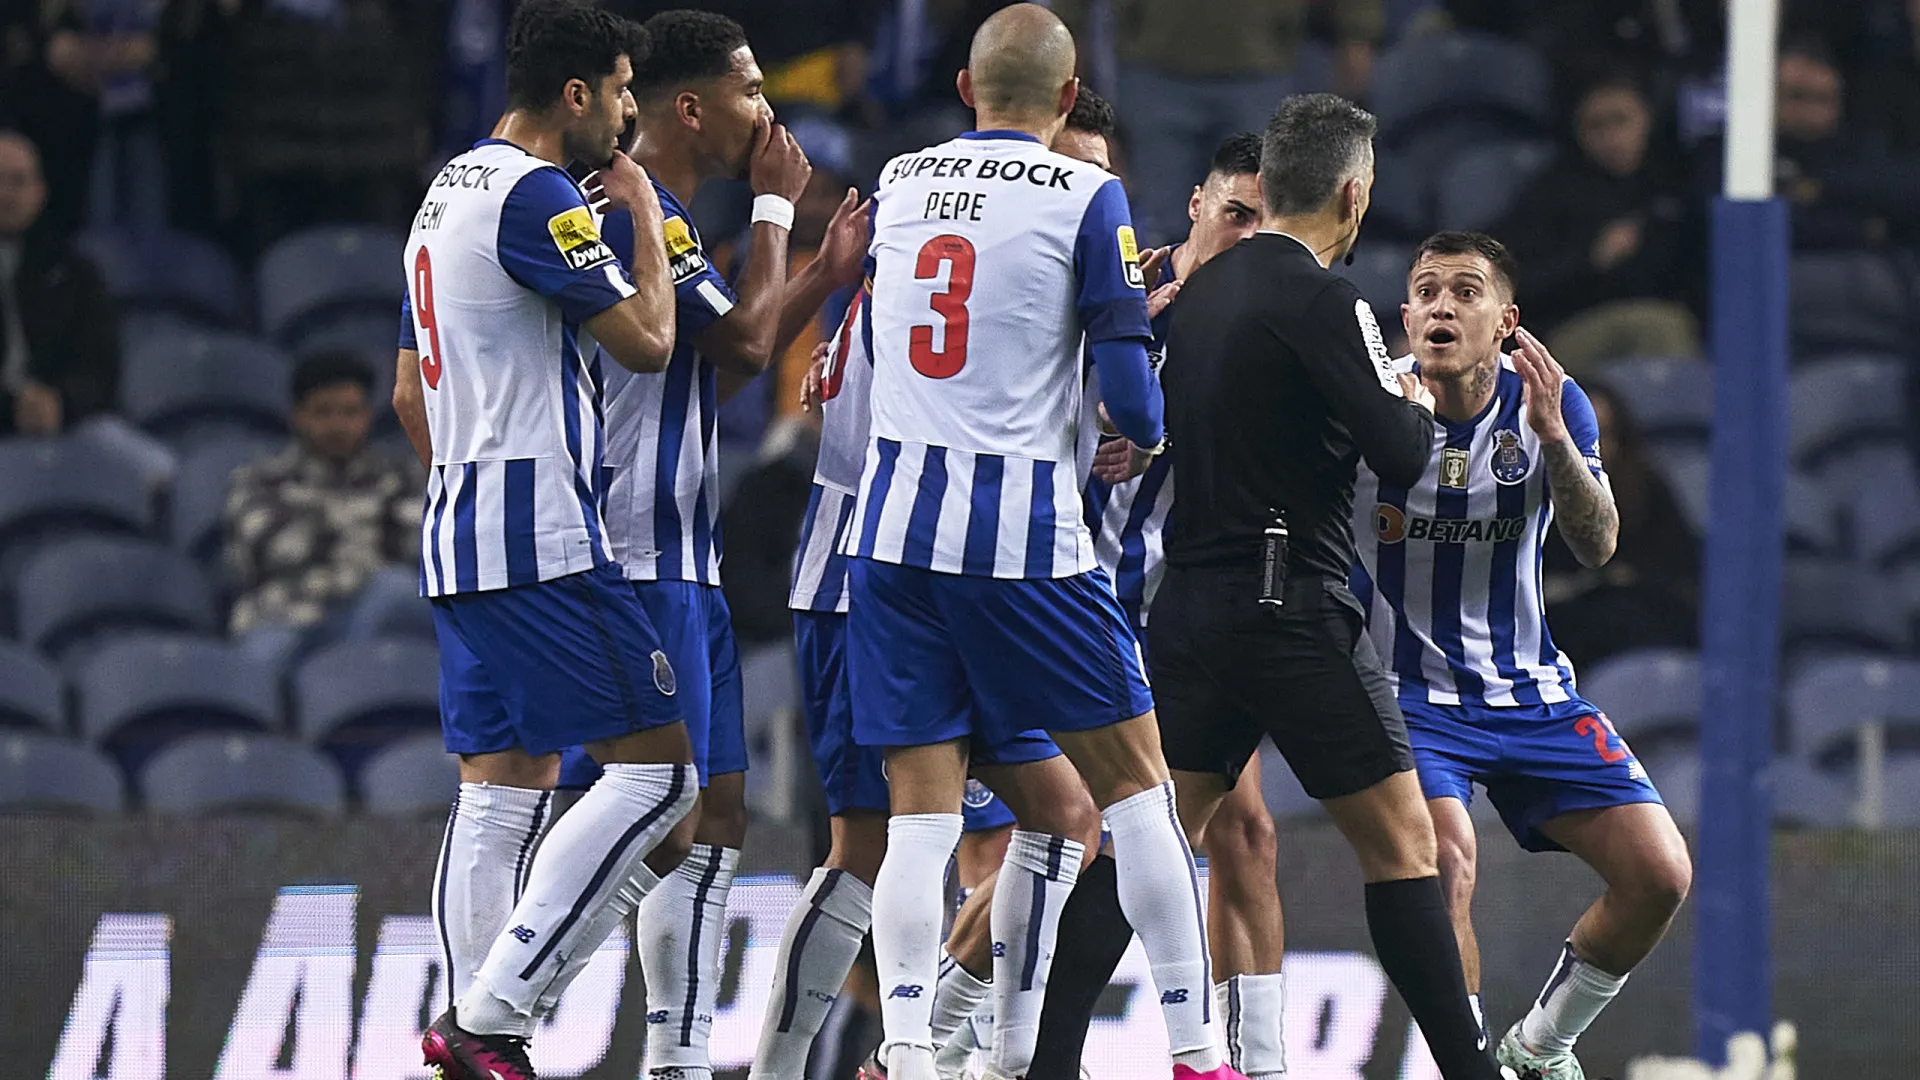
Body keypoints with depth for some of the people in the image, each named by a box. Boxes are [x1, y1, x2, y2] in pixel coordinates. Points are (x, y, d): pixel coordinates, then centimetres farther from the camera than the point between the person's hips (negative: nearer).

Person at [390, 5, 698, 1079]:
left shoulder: (449, 193, 19)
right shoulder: (534, 196, -13)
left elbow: (411, 395, 24)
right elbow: (648, 342, -13)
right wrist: (645, 215, 1)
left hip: (460, 538, 10)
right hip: (545, 539, -10)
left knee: (504, 790, 8)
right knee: (657, 771, -9)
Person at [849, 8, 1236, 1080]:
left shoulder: (899, 182, 12)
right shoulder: (1087, 198, -3)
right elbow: (1132, 392, -6)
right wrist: (1152, 430, 17)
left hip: (896, 530, 4)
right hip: (1023, 531, -4)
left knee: (923, 813, 3)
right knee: (1137, 784, 8)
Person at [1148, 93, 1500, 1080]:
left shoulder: (1202, 291, 11)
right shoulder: (1318, 298, -12)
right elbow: (1400, 458, -16)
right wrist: (1417, 407, 6)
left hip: (1190, 604, 7)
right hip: (1291, 608, -7)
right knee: (1400, 840, -1)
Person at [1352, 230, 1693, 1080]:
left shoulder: (1549, 403, -6)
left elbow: (1597, 546, -16)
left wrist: (1553, 437, -32)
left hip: (1529, 691, 4)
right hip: (1406, 691, -4)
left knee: (1659, 876, -5)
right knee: (1445, 861, -30)